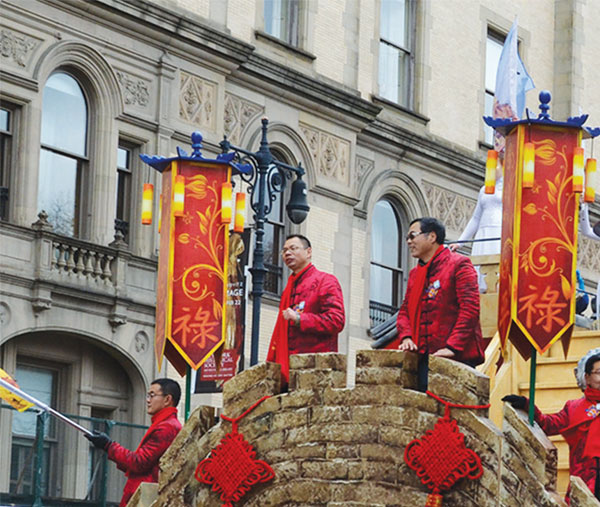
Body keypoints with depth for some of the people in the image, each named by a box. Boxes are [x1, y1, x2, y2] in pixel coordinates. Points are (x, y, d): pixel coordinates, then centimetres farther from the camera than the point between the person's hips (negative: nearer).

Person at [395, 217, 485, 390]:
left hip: (456, 355, -6)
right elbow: (404, 311, 22)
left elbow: (470, 309, -10)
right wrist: (406, 336, 0)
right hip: (423, 357, 6)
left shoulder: (459, 264, -1)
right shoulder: (415, 274, 23)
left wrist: (452, 347, -18)